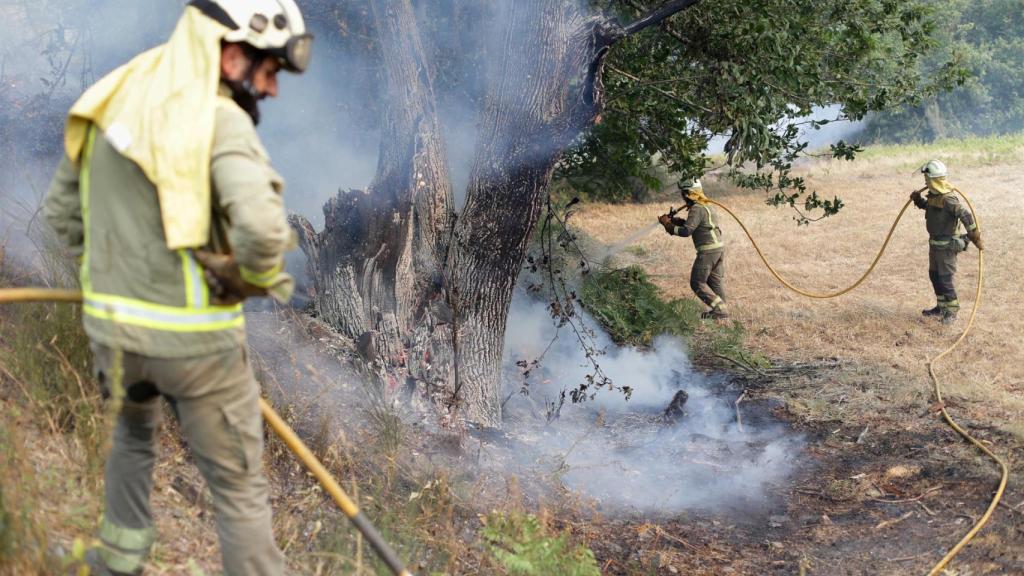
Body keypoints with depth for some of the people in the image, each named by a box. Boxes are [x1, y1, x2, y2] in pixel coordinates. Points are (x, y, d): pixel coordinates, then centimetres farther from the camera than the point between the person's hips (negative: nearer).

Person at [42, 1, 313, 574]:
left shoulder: (112, 102, 4)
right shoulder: (219, 120, -19)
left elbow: (64, 207, 14)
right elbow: (261, 226, -34)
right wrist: (258, 280, -13)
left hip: (112, 326, 7)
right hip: (194, 338, -7)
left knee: (134, 435, 34)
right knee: (239, 484, 8)